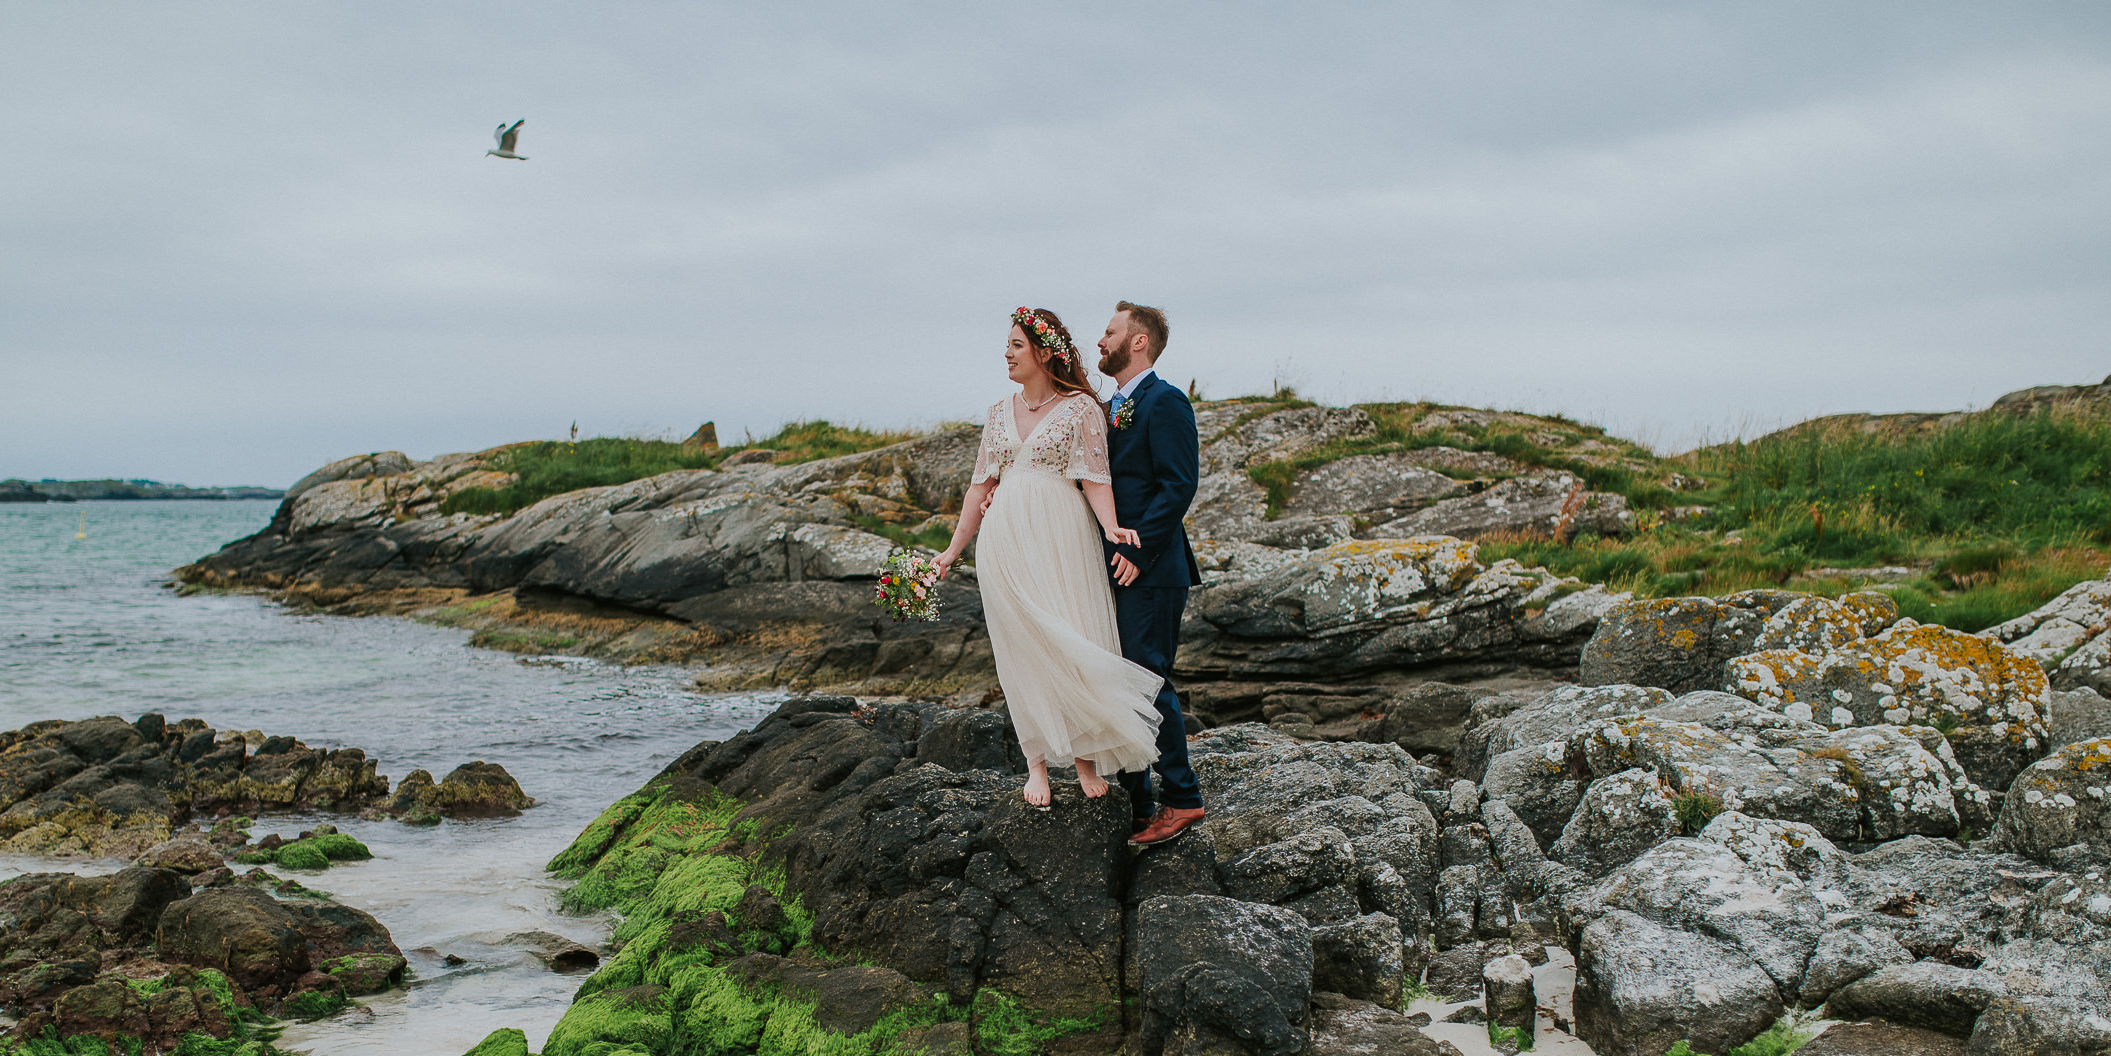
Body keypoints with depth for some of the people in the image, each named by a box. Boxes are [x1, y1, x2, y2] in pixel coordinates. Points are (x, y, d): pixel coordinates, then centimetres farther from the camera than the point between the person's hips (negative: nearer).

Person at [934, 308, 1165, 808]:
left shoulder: (1081, 408, 0)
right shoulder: (1000, 412, 14)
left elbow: (1095, 479, -7)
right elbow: (981, 485, 17)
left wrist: (1110, 525, -25)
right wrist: (953, 549, 16)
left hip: (1062, 540, -4)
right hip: (1007, 540, 4)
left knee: (1074, 645, -4)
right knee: (1024, 648, 2)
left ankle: (1086, 757, 9)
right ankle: (1037, 763, 7)